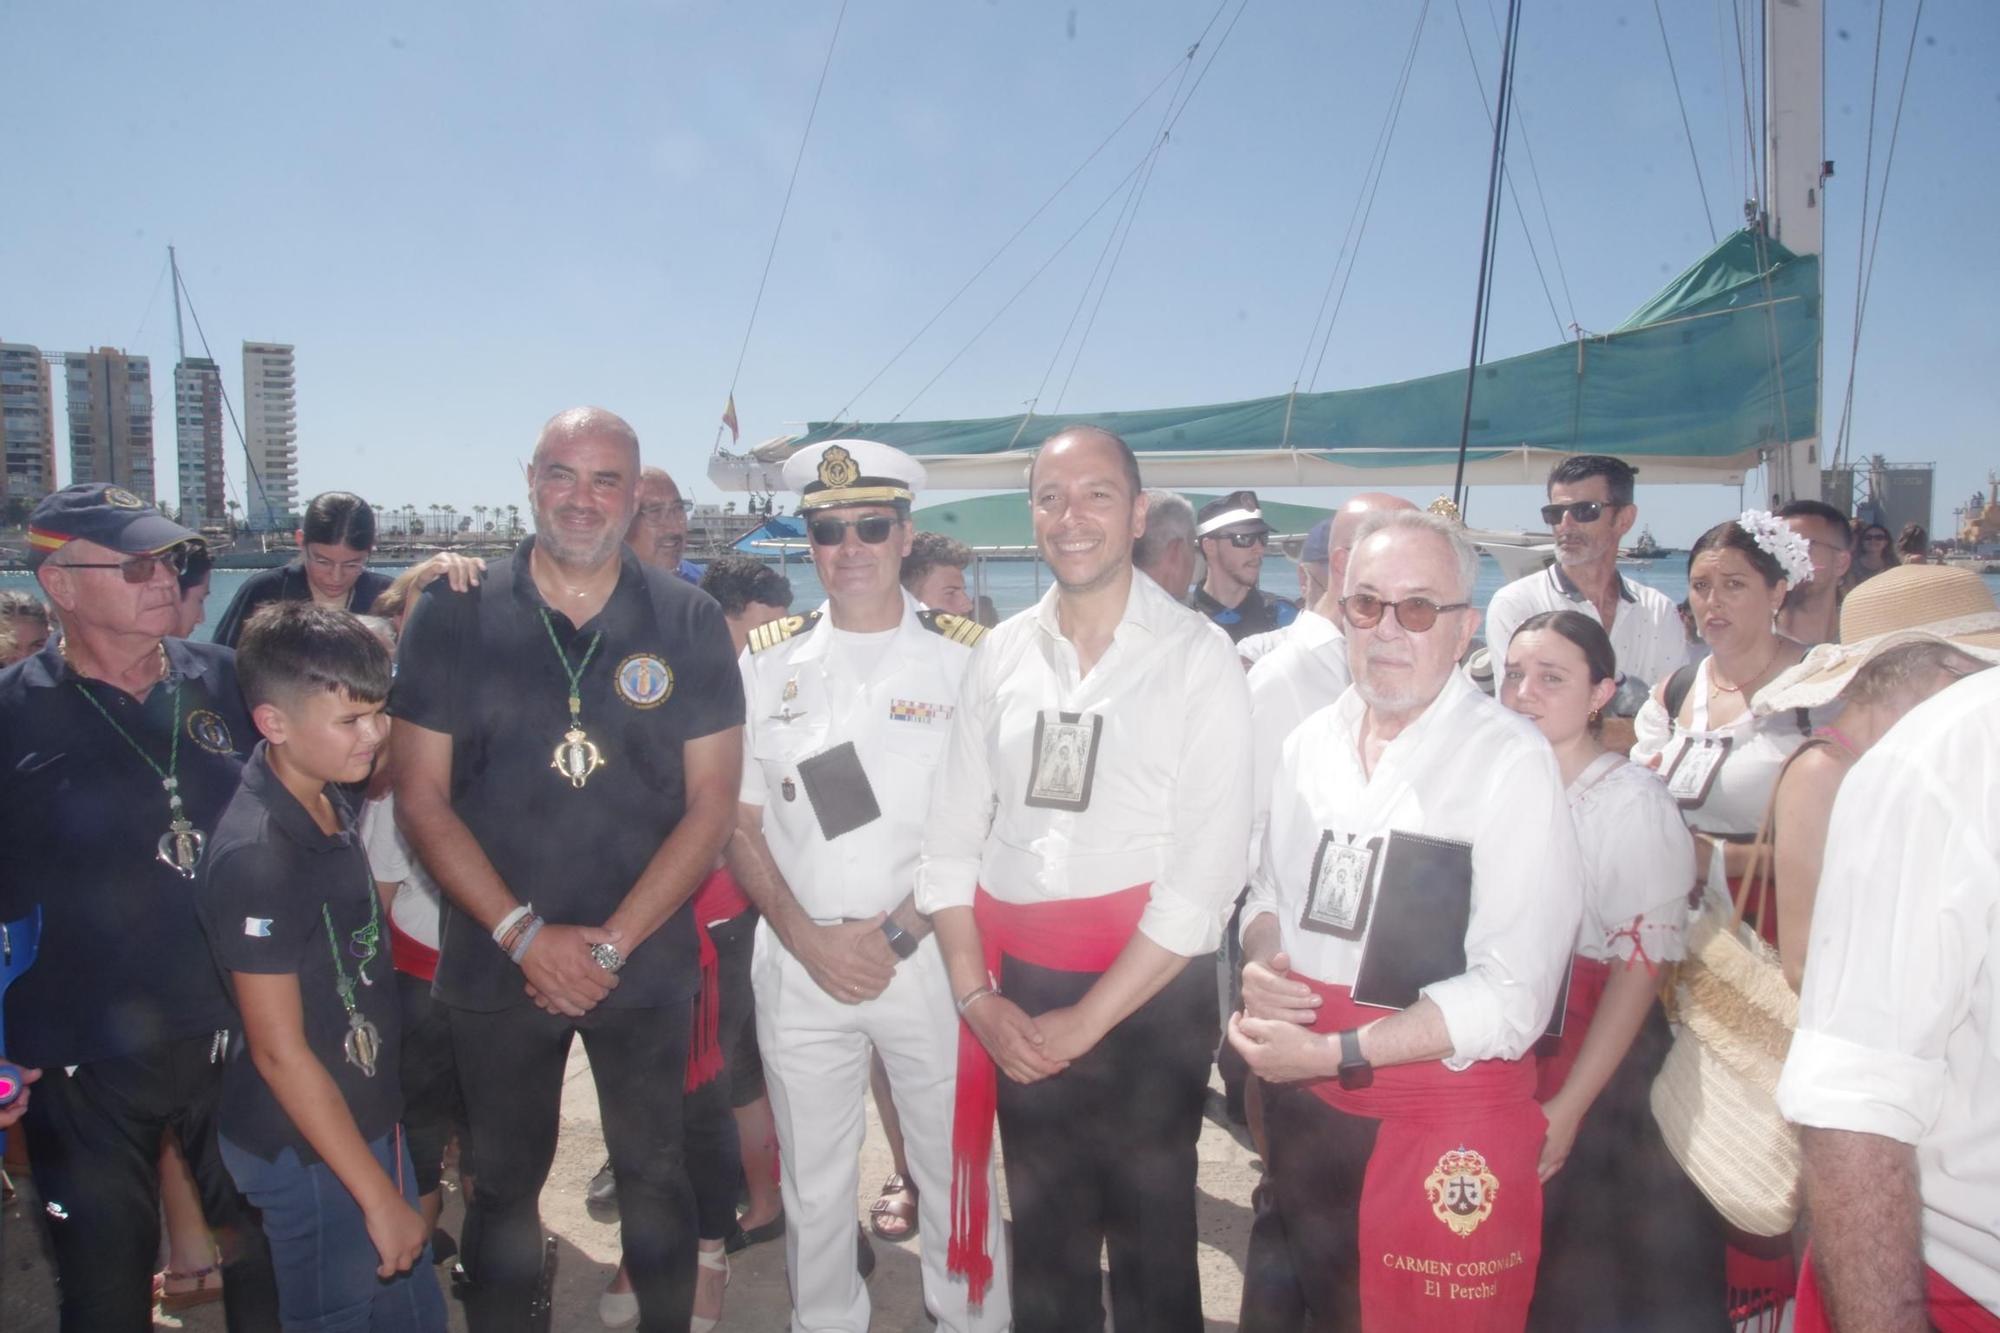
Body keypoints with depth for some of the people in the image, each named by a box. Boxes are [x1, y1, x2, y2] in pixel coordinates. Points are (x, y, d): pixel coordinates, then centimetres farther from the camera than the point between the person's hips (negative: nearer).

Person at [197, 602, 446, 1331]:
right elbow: (278, 1051, -23)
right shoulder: (254, 858, -28)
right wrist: (379, 1196, -19)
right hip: (310, 1153, -8)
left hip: (368, 1116, 8)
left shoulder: (331, 800, -3)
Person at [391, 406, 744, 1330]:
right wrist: (524, 935, -12)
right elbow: (420, 796, -4)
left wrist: (612, 941, -12)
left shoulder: (689, 621, -3)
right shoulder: (453, 616, -3)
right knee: (504, 1182, 15)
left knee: (653, 1173, 14)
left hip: (647, 966, 0)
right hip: (496, 965, 0)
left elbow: (712, 799, -4)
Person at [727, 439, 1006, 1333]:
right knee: (812, 1182, 14)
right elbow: (739, 822, 5)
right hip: (798, 959, 2)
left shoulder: (964, 656, -3)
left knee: (955, 1171, 9)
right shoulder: (769, 659, 5)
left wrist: (894, 935, -12)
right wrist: (808, 940, -7)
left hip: (930, 957, -2)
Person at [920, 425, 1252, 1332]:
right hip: (1019, 997, 4)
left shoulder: (1198, 659, -9)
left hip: (1148, 999, -3)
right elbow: (952, 839, 5)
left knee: (1151, 1249, 13)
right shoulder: (1000, 655, 4)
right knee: (1045, 1246, 19)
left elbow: (1206, 871, -14)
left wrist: (1088, 1019, -13)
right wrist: (976, 996, -4)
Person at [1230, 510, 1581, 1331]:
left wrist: (1334, 1055, -19)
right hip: (1301, 1105, 5)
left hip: (1446, 1120, -5)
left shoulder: (1510, 761, -15)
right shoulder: (1310, 744, 3)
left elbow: (1513, 995, -19)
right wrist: (1261, 963, -8)